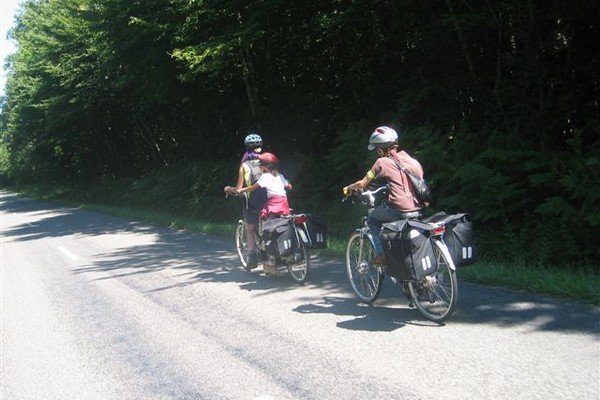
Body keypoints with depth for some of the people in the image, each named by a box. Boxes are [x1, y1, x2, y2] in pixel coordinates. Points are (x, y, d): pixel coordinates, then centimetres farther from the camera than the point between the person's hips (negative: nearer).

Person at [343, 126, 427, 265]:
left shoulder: (382, 162, 1)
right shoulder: (412, 160, 15)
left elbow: (362, 184, 8)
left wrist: (349, 188, 28)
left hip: (400, 210, -6)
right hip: (419, 210, 6)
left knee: (372, 218, 20)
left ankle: (381, 254, 10)